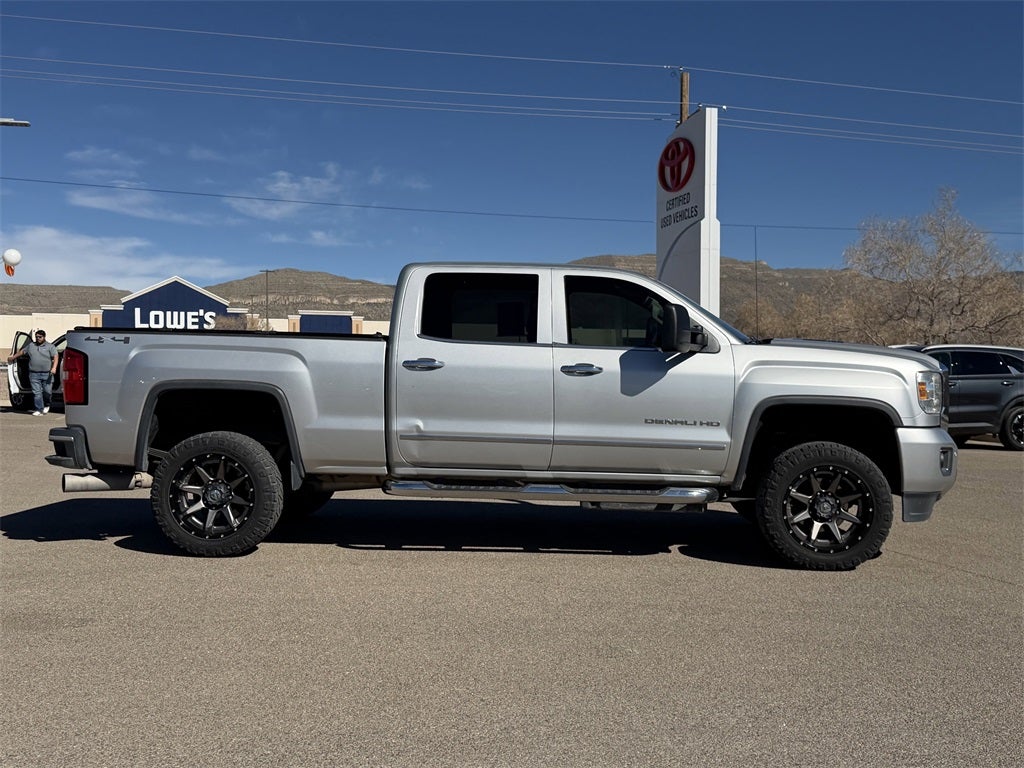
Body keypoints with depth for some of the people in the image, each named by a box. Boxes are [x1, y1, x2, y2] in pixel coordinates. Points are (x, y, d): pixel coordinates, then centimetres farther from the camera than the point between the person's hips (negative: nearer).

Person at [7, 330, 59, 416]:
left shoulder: (50, 347, 3)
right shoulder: (31, 346, 15)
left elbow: (55, 357, -9)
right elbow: (22, 351, 31)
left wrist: (54, 368, -23)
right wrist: (13, 357, 38)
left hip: (47, 374, -3)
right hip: (34, 374, 3)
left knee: (47, 391, -3)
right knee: (36, 392, -2)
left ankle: (47, 405, 25)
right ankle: (39, 410, 0)